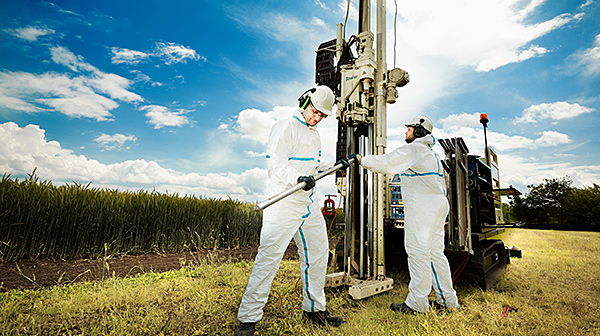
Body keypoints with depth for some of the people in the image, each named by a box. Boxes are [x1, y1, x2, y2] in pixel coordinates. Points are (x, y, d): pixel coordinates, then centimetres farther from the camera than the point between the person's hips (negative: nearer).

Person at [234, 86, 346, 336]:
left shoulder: (314, 135, 20)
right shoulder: (285, 128, -8)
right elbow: (276, 165, -18)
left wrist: (333, 167, 13)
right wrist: (299, 178, -33)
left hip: (309, 204, 9)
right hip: (283, 204, -9)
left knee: (318, 254, 15)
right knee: (268, 258, -7)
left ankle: (314, 307, 35)